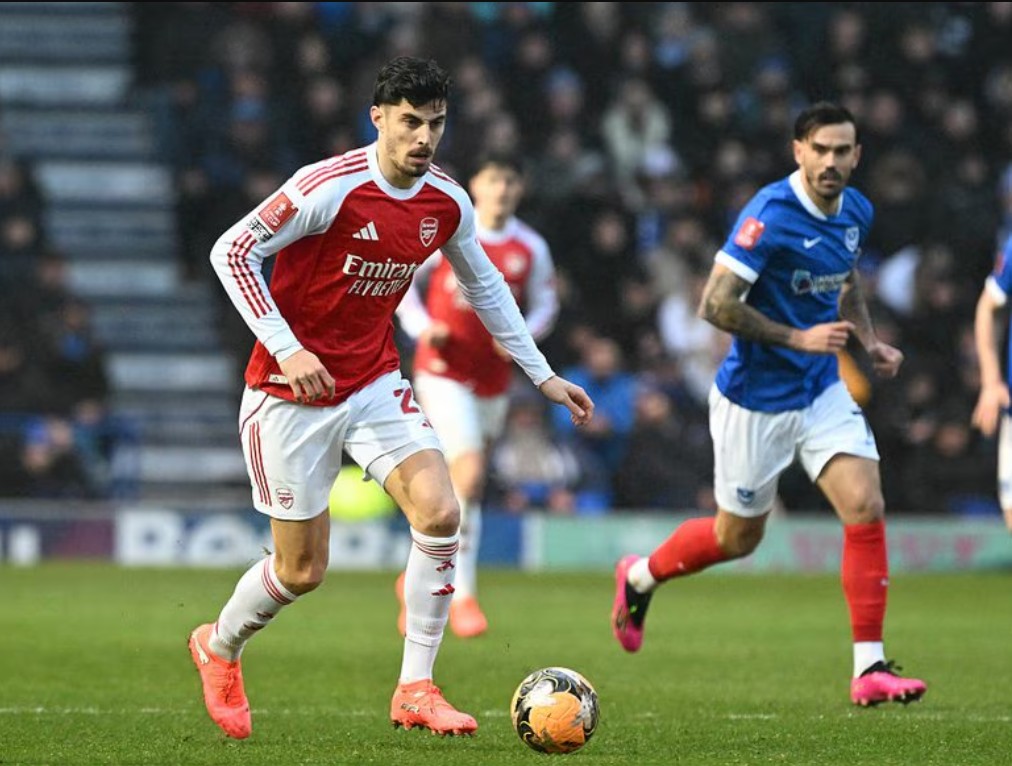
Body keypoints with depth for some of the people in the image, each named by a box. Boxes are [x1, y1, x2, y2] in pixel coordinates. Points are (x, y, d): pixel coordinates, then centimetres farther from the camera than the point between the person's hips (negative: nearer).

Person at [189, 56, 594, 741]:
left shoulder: (447, 204, -2)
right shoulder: (330, 188, -21)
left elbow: (485, 286, 16)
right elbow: (231, 252, -18)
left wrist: (543, 375, 16)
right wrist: (286, 347, -25)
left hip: (374, 384, 5)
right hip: (292, 395, -5)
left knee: (441, 514, -16)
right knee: (302, 571, 2)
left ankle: (416, 689, -5)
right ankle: (220, 646, 34)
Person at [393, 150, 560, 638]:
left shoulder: (531, 249, 2)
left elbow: (545, 304, 14)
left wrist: (524, 335, -7)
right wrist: (421, 326, -11)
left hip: (493, 382, 4)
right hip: (443, 372, -4)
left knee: (456, 488, 11)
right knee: (469, 475, -20)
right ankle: (462, 594, -12)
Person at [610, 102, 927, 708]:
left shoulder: (857, 213, 2)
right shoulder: (770, 215, -22)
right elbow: (717, 305, -24)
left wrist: (870, 340, 5)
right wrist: (799, 338, -25)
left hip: (822, 390, 6)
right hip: (756, 400, -6)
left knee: (866, 507, -12)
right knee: (739, 537, 10)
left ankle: (870, 669, -9)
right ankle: (640, 578, 40)